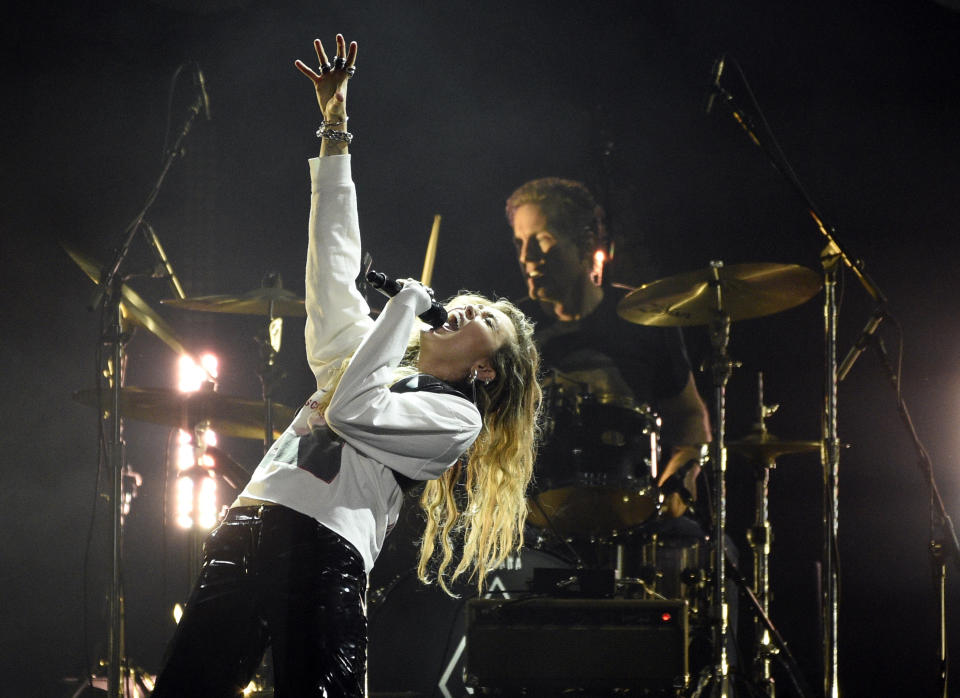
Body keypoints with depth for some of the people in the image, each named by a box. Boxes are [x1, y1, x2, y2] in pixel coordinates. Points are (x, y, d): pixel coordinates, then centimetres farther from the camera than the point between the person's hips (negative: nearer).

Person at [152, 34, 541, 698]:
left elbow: (354, 414, -7)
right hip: (250, 527, 5)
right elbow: (335, 253, 25)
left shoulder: (457, 417, 8)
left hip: (325, 558, -5)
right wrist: (335, 125, 21)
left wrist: (406, 305, 2)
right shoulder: (364, 352, 28)